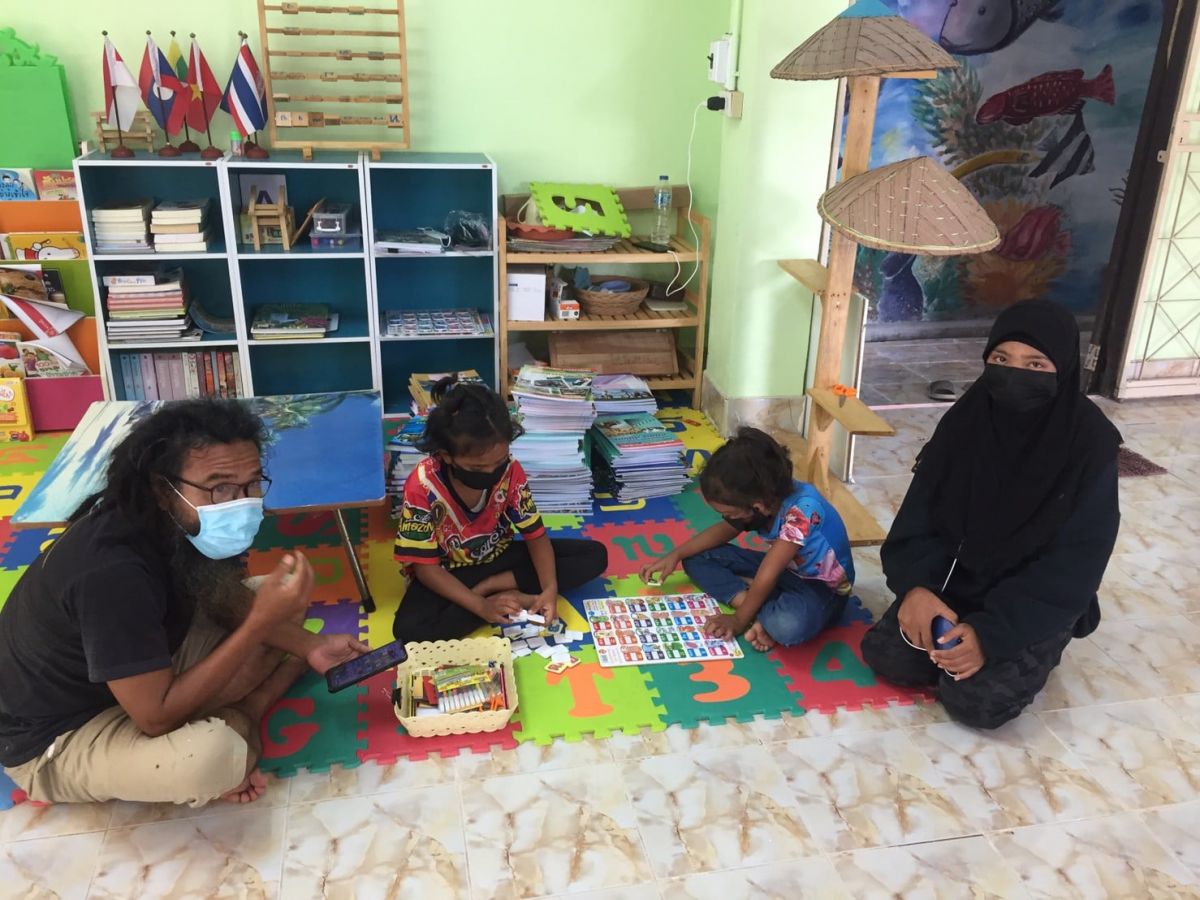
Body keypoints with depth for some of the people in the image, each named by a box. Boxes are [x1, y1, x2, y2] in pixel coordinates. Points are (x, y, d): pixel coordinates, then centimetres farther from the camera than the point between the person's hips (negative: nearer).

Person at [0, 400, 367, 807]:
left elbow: (230, 601, 5)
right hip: (57, 737, -8)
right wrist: (261, 620, -34)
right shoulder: (113, 572, -36)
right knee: (211, 755, -36)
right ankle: (237, 722, -4)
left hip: (144, 675, 8)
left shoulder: (181, 524, -12)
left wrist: (308, 645, -11)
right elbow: (156, 717, -31)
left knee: (282, 609, 3)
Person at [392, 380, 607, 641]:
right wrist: (482, 607, -33)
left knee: (595, 555, -10)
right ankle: (515, 597, -21)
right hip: (449, 573, -3)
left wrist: (550, 588, -28)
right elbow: (426, 567, -22)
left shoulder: (510, 471, -18)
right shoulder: (422, 486, -27)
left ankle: (490, 587, -15)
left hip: (499, 558, 4)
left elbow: (535, 535, -10)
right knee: (408, 629, -36)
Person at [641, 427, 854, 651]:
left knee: (789, 625, -43)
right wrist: (675, 555, -1)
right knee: (698, 559, -3)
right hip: (784, 568, 8)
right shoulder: (764, 498, -12)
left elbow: (766, 576, -29)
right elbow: (722, 530, 7)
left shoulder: (801, 509, -34)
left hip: (822, 587, -8)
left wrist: (739, 620, -20)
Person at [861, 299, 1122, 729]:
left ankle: (1031, 654, 9)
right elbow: (921, 513, -7)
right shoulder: (965, 420, -9)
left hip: (1036, 605, -3)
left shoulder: (1090, 446, -20)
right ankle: (958, 642, 12)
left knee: (976, 701, -21)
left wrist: (992, 633, -28)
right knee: (883, 653, -14)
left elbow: (1074, 566, -20)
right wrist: (915, 586, -26)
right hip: (959, 581, 3)